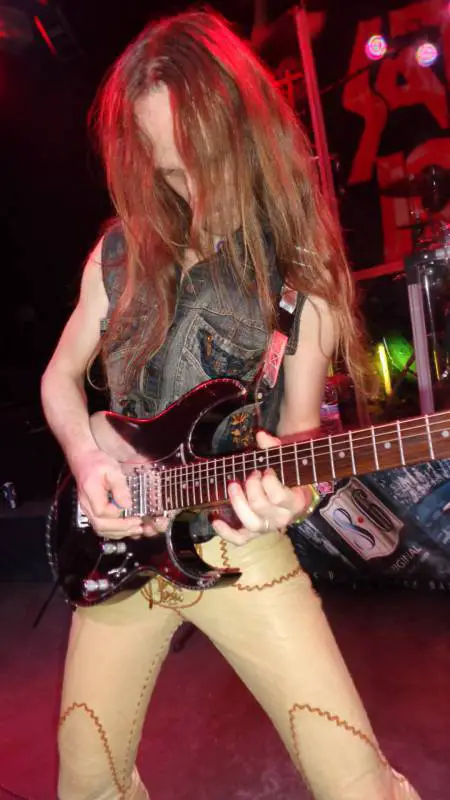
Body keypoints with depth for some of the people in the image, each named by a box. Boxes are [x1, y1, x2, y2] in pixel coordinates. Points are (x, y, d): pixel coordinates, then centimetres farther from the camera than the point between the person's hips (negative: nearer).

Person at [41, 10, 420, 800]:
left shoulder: (300, 274, -4)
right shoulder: (123, 252, 4)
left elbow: (298, 430, -3)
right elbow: (60, 377, 12)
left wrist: (283, 493, -25)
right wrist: (86, 460, -7)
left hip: (236, 543, -2)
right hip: (118, 543, 3)